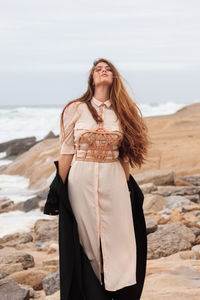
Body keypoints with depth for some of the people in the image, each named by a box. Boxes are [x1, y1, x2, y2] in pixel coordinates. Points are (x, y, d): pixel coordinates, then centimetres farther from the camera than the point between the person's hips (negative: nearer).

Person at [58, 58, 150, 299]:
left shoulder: (124, 111, 7)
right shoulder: (76, 109, 1)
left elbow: (124, 155, 12)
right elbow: (66, 152, 2)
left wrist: (127, 186, 12)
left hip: (114, 182, 2)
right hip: (82, 180, -1)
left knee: (118, 242, -1)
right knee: (87, 241, 3)